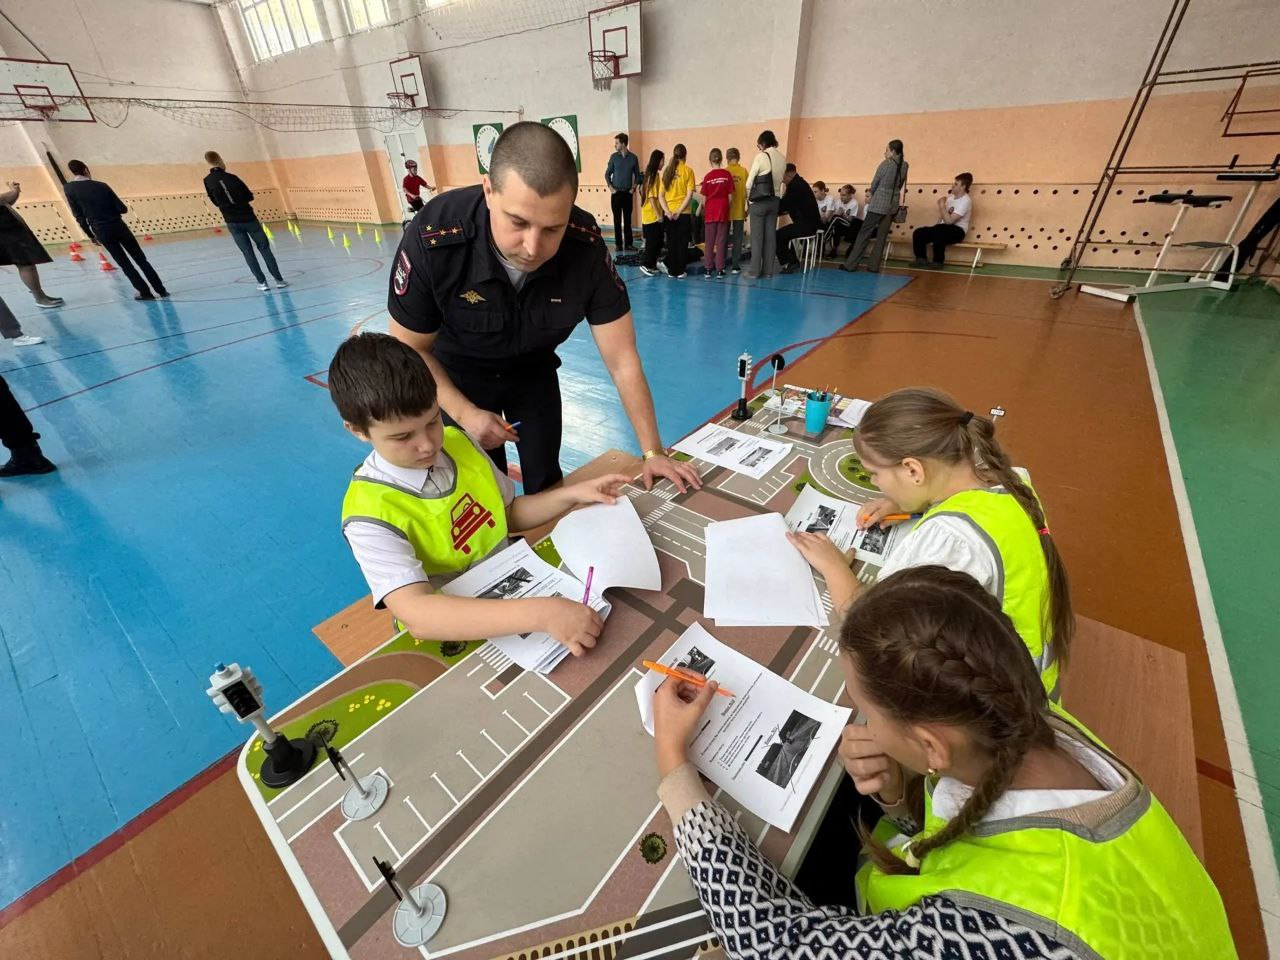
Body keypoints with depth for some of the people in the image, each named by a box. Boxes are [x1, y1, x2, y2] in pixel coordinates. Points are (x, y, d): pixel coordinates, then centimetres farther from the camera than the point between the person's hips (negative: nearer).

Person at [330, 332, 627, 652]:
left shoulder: (459, 443, -3)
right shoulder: (369, 515, -20)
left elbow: (509, 513, 9)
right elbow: (416, 614, -34)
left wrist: (574, 494, -5)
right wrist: (541, 614, -43)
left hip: (511, 589, 6)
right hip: (451, 637, -6)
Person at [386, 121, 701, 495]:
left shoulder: (587, 247, -29)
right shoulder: (432, 239, -33)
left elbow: (622, 359, -24)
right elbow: (409, 350, -17)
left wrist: (652, 452, -22)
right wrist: (464, 414, -26)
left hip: (534, 370, 2)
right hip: (458, 373, -1)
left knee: (547, 482, 9)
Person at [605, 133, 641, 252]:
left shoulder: (633, 157, 1)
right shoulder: (613, 156, 2)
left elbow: (637, 175, 9)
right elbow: (607, 174, 7)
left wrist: (634, 188, -1)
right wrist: (611, 187, -4)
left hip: (628, 193, 0)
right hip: (616, 193, 0)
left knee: (627, 219, 3)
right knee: (617, 220, 0)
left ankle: (628, 243, 9)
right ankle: (618, 244, 4)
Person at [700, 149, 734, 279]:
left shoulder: (707, 176, -3)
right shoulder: (727, 174, -3)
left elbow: (704, 198, 1)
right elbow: (730, 197, -1)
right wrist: (726, 208, 14)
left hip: (710, 213, 0)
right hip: (723, 212, 0)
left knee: (708, 242, 7)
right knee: (721, 242, 5)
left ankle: (708, 269, 7)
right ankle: (720, 269, 4)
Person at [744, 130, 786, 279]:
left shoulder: (761, 156, -8)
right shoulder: (782, 159, 7)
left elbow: (750, 180, -5)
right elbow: (779, 180, 8)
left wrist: (748, 198, 9)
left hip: (759, 201, -5)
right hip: (774, 201, 5)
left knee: (757, 237, -3)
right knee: (771, 236, 5)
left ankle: (754, 271, -4)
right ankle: (768, 270, 7)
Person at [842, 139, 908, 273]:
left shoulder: (885, 164, -10)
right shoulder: (904, 166, 6)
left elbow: (874, 184, -3)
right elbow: (900, 185, 13)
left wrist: (871, 193, 18)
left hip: (878, 204, -6)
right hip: (893, 205, 6)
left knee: (864, 233, -2)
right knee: (882, 236, 7)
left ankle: (851, 264, -2)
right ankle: (874, 265, 7)